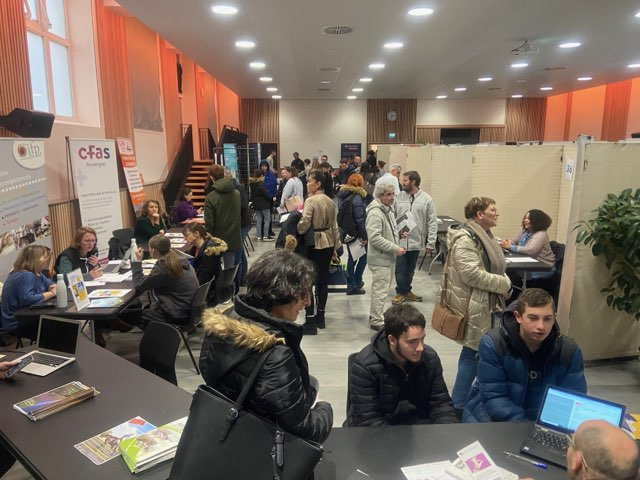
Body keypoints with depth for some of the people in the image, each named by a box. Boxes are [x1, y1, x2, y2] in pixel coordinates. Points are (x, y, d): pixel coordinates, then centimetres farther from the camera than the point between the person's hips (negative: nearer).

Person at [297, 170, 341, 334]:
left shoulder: (310, 200, -15)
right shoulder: (331, 202, 8)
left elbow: (303, 225, -23)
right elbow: (334, 226, 12)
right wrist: (336, 246, 18)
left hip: (313, 244, -8)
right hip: (327, 243, 8)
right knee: (323, 280, 14)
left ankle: (310, 322, 2)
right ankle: (320, 317, 25)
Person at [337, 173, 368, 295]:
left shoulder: (344, 196, 6)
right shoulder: (357, 198, -19)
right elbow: (360, 220, -21)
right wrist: (364, 237, -17)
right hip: (356, 233, -8)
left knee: (352, 258, 16)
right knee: (363, 257, 10)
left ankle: (351, 286, 19)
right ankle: (356, 283, 13)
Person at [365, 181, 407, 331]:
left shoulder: (388, 209, 12)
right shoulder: (375, 212, -21)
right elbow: (375, 238, -27)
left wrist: (399, 234, 7)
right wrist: (396, 248, -25)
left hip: (389, 257, 10)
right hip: (380, 258, -10)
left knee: (382, 288, 20)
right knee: (380, 290, -3)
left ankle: (374, 315, 35)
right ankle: (377, 322, 9)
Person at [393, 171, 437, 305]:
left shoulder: (426, 199, -3)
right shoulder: (399, 197, 0)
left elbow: (432, 223, -2)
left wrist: (431, 243, -5)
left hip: (416, 241, 0)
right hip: (399, 240, 0)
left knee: (410, 269, 14)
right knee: (400, 268, 3)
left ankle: (406, 290, 30)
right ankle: (401, 292, 18)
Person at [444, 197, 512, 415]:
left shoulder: (483, 235, 13)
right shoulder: (465, 239, -19)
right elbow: (472, 274, -26)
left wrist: (502, 282, 5)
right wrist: (504, 283, -16)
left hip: (486, 304, 10)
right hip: (472, 306, -10)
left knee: (479, 351, 16)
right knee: (473, 353, -3)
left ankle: (464, 398, 31)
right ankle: (458, 406, 9)